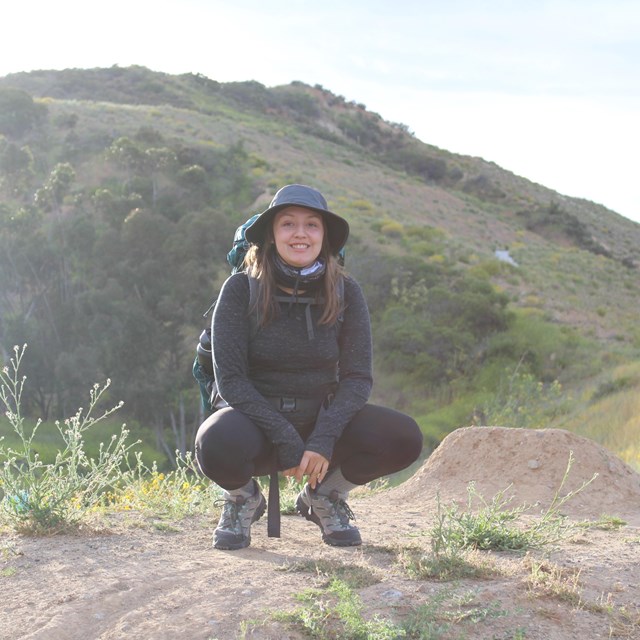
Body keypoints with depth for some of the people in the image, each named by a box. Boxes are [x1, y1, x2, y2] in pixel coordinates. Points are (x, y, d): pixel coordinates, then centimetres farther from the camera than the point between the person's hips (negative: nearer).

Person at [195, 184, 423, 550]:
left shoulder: (345, 292, -5)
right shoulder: (241, 289, -12)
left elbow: (358, 377, -8)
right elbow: (230, 379, -14)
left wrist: (323, 438, -24)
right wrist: (286, 439, -23)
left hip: (323, 419, 3)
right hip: (257, 420, -2)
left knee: (404, 439, -22)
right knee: (218, 447, -37)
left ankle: (325, 496, 8)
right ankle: (243, 499, 3)